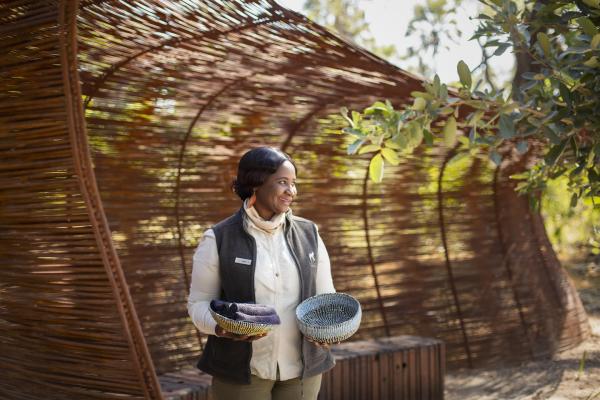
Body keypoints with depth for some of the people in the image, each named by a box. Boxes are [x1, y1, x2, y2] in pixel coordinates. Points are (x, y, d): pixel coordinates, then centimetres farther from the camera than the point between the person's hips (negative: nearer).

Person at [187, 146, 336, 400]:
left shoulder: (308, 234, 4)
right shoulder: (218, 240, -5)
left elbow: (325, 296, 9)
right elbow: (199, 304, -2)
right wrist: (222, 327, -22)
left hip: (301, 369, 3)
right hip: (243, 371, -3)